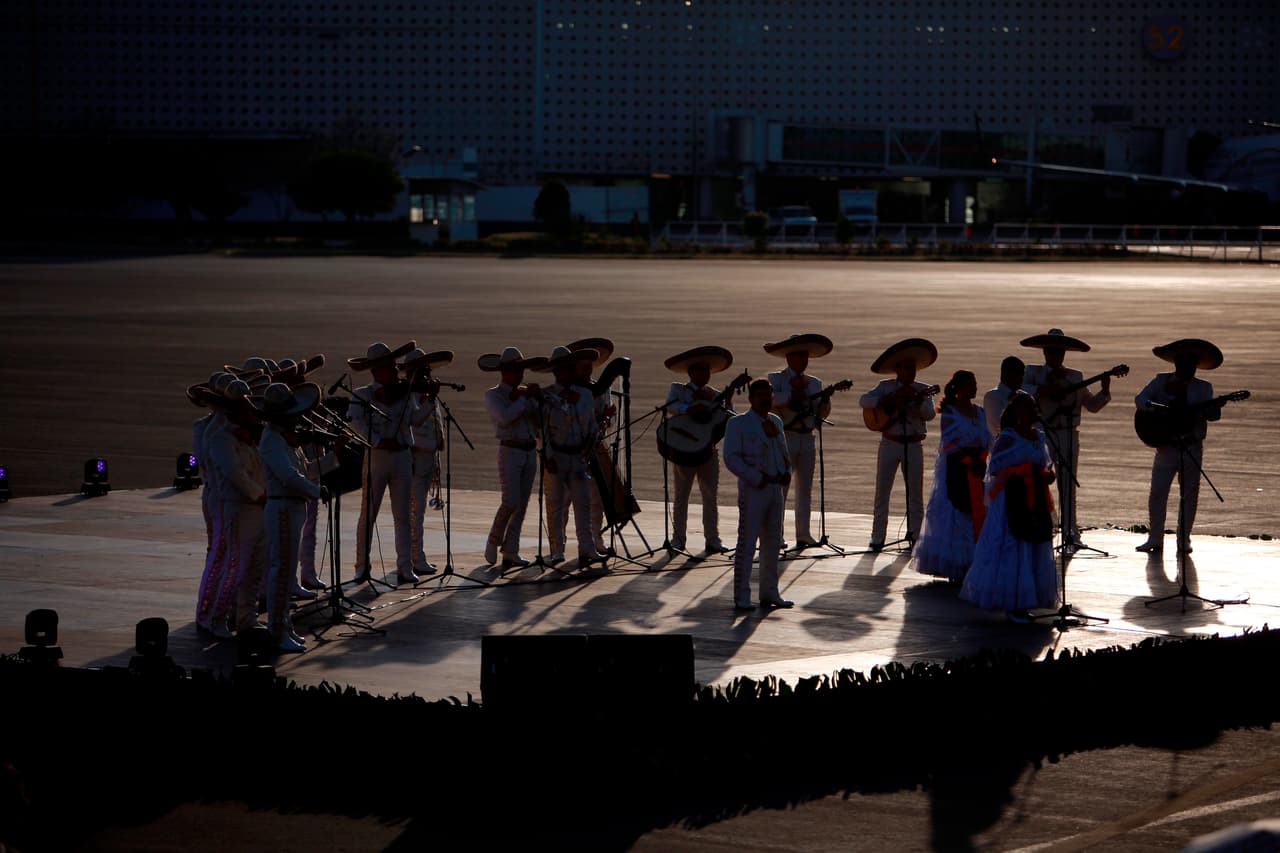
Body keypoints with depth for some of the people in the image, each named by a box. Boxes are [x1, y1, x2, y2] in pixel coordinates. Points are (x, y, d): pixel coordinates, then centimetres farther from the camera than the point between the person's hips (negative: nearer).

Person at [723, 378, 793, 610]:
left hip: (776, 488, 7)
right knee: (747, 543, -6)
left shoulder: (776, 422, 14)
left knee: (772, 543, 12)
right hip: (752, 489, -7)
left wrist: (787, 472, 2)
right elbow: (731, 458, -14)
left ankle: (769, 592, 21)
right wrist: (757, 478, -19)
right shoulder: (738, 424, -7)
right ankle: (741, 597, -3)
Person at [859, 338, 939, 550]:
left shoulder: (922, 390, 5)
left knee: (915, 493, 2)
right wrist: (892, 399, -19)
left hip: (913, 445, 0)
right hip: (889, 443, 0)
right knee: (882, 491, 1)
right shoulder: (885, 387, 4)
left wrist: (920, 402, -29)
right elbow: (864, 401, -9)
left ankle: (914, 536, 10)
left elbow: (929, 415, -8)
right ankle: (877, 538, 6)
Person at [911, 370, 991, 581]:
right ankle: (952, 566, -5)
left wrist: (981, 462, -5)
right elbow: (950, 445, -12)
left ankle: (973, 562, 6)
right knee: (954, 513, -7)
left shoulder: (979, 412, 14)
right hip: (954, 470, -6)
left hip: (977, 470, 6)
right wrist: (970, 462, -17)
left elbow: (987, 441, 12)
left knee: (977, 512, 2)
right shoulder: (949, 412, -4)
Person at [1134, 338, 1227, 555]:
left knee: (1190, 494, 2)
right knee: (1157, 492, -4)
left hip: (1192, 448, 1)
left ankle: (1184, 540, 10)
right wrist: (1157, 408, -22)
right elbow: (1140, 399, -3)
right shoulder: (1161, 381, 8)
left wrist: (1215, 407, -26)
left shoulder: (1203, 388, 9)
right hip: (1166, 446, -1)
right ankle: (1155, 539, 5)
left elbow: (1213, 415, -3)